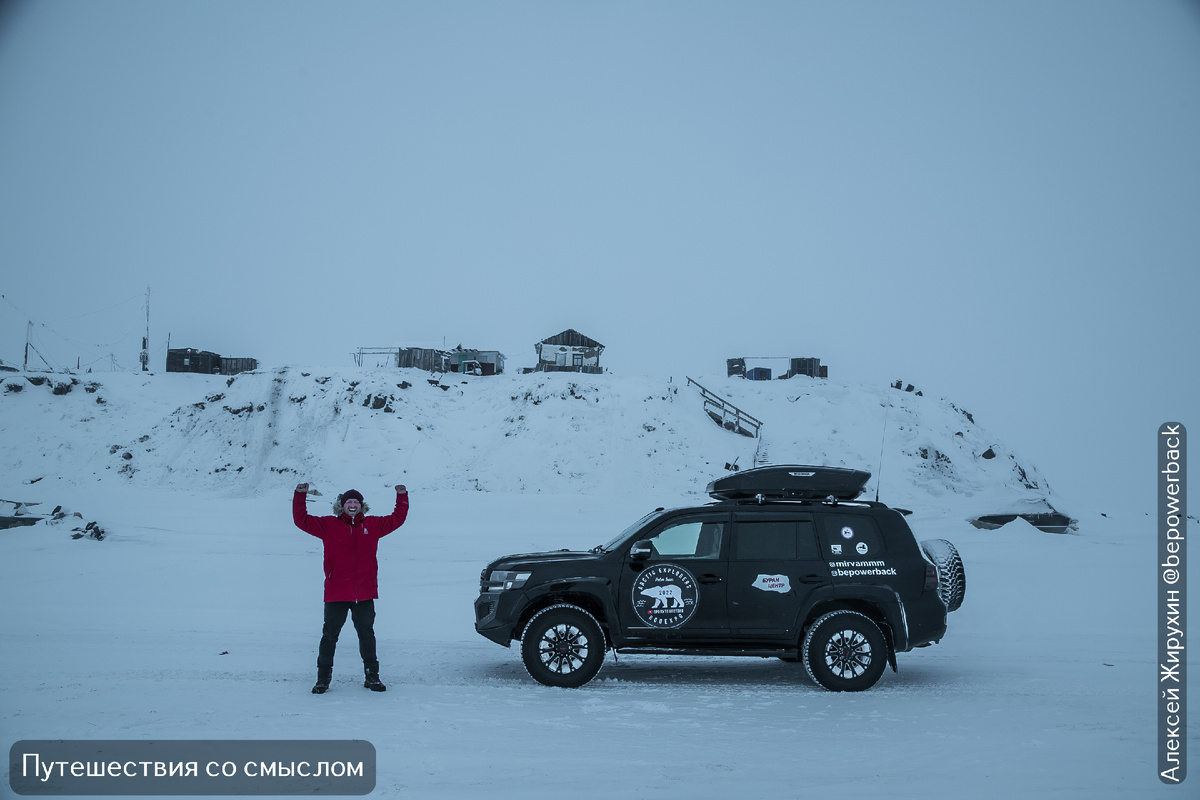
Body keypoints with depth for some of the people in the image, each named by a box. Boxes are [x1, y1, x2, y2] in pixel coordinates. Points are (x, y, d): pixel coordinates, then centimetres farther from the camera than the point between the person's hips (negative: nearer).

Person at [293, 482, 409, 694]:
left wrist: (402, 497, 8)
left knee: (367, 635, 11)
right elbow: (302, 520, -1)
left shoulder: (372, 525, 8)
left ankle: (372, 677, 22)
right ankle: (323, 679, 14)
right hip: (336, 594, -2)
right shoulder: (329, 525, 1)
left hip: (364, 595, 2)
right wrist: (300, 495, -10)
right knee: (329, 635, 3)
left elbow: (397, 519, 16)